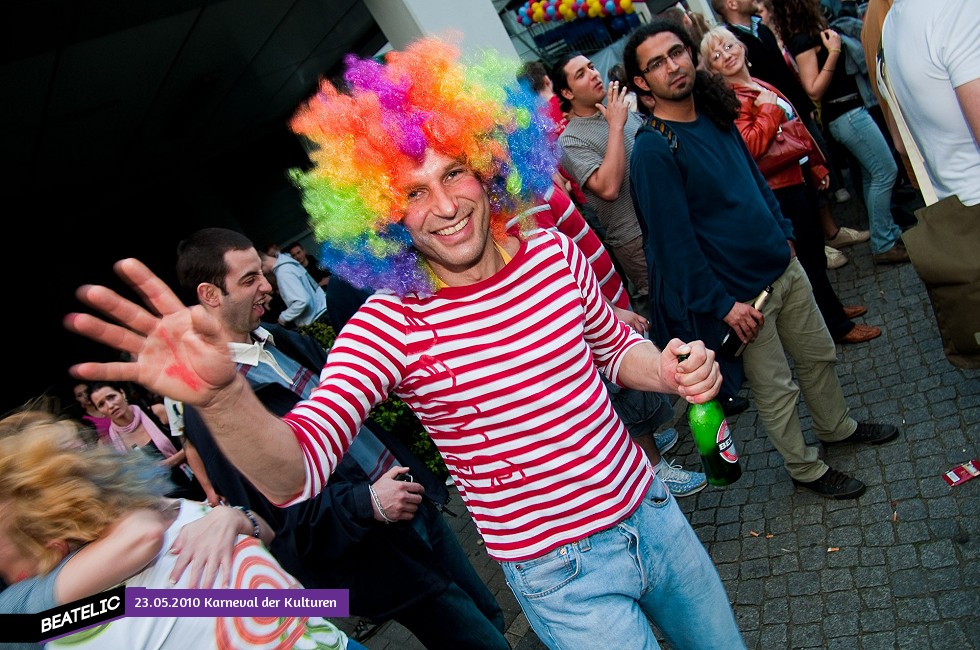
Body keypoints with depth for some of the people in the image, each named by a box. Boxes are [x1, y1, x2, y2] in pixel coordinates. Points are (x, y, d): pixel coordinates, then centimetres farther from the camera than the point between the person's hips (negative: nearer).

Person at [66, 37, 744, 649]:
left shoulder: (554, 254, -10)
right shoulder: (389, 326, -23)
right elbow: (295, 470, -34)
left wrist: (671, 369, -12)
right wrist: (224, 398, -54)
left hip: (650, 511, 6)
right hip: (562, 577, -5)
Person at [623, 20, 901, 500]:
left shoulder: (715, 115, 4)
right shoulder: (652, 149, -21)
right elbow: (673, 241, -22)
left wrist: (784, 235, 15)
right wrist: (722, 304, -19)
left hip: (783, 265, 8)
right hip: (740, 291, -8)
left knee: (818, 354, 23)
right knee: (775, 389, 8)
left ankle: (837, 427, 48)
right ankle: (805, 469, 31)